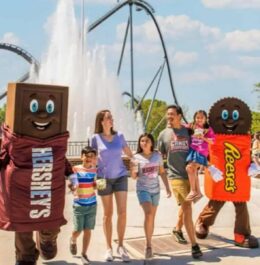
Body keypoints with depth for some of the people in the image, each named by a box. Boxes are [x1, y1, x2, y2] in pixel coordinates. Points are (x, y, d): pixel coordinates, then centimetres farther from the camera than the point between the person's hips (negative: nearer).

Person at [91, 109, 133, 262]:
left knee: (122, 212, -5)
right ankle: (109, 248, 18)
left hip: (120, 176, 1)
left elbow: (130, 154, 10)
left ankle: (121, 246, 10)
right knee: (108, 214, 6)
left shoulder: (119, 136, 3)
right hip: (104, 178, -1)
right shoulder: (96, 138, -3)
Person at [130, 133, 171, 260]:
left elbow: (162, 172, 8)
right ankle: (148, 245, -13)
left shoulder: (157, 155, -1)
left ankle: (149, 244, 26)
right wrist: (133, 167, -24)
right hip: (143, 190, -3)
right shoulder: (137, 157, -7)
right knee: (148, 214, -22)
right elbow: (134, 177, -4)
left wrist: (167, 187, 5)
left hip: (155, 190, 3)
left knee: (152, 217, 11)